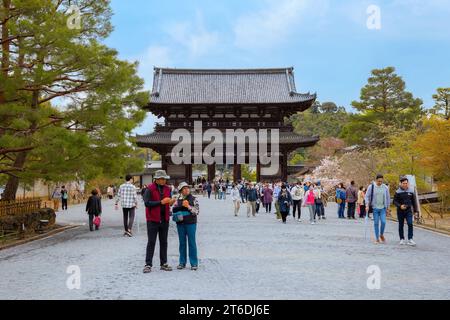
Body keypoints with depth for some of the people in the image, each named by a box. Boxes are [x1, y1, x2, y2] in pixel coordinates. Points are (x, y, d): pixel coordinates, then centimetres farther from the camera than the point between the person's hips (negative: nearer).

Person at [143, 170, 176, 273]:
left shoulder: (167, 189, 8)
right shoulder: (150, 189, -9)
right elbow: (147, 203, -18)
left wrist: (171, 202, -8)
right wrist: (161, 202, -24)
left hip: (164, 219, 5)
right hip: (153, 220, -5)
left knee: (164, 242, 10)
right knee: (151, 242, -3)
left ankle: (164, 263, 17)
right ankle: (148, 264, 2)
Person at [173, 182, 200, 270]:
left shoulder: (193, 199, 0)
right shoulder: (178, 200, 8)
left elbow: (196, 211, -6)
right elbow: (174, 209, 2)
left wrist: (188, 206, -15)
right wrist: (182, 206, -11)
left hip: (191, 223, -3)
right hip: (180, 223, 3)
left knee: (192, 243, -1)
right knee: (182, 243, 9)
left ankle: (194, 263, 6)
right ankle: (182, 263, 18)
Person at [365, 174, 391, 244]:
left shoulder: (385, 187, 4)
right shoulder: (371, 187, -3)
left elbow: (388, 197, 12)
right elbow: (367, 196, 1)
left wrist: (388, 208, 11)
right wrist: (367, 205, -9)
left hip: (383, 208, 1)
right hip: (375, 208, -1)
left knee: (383, 222, -10)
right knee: (376, 223, 1)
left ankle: (381, 235, 16)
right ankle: (377, 238, 10)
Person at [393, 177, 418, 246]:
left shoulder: (411, 192, 5)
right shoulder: (398, 192, -2)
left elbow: (414, 202, 11)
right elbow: (395, 201, -2)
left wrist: (416, 211, 9)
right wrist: (400, 206, -19)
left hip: (408, 211, 1)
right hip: (400, 211, -1)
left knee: (410, 224, -15)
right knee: (401, 225, 7)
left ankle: (410, 239, -12)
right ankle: (402, 239, 19)